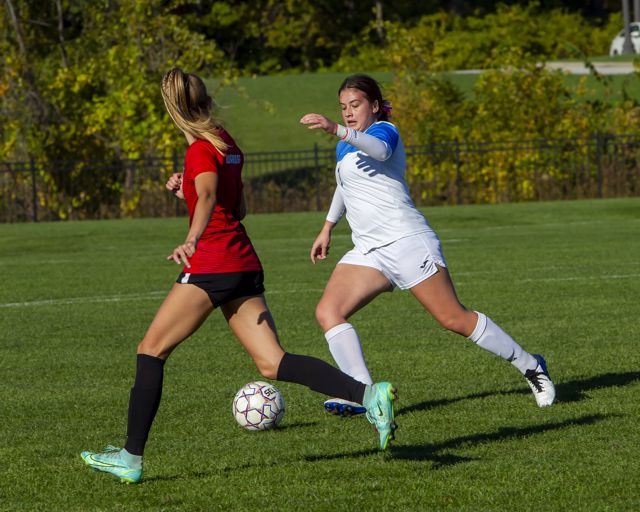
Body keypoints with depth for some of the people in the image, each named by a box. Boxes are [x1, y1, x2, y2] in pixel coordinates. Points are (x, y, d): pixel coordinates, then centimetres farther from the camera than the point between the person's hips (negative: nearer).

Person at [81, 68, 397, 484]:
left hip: (211, 266, -8)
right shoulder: (228, 145, 17)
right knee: (273, 364, -1)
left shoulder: (201, 150, -8)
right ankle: (368, 394, -19)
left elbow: (208, 195, -28)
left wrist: (192, 239, -42)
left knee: (151, 351, 3)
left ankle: (131, 458, 2)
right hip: (246, 266, 8)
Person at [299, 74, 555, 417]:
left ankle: (530, 366, 9)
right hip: (368, 252, 8)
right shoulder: (345, 145, 18)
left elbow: (378, 149, -35)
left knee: (454, 319, -8)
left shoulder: (384, 131, -8)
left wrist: (335, 130, -48)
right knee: (327, 312, -13)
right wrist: (327, 228, 38)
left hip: (406, 242, -8)